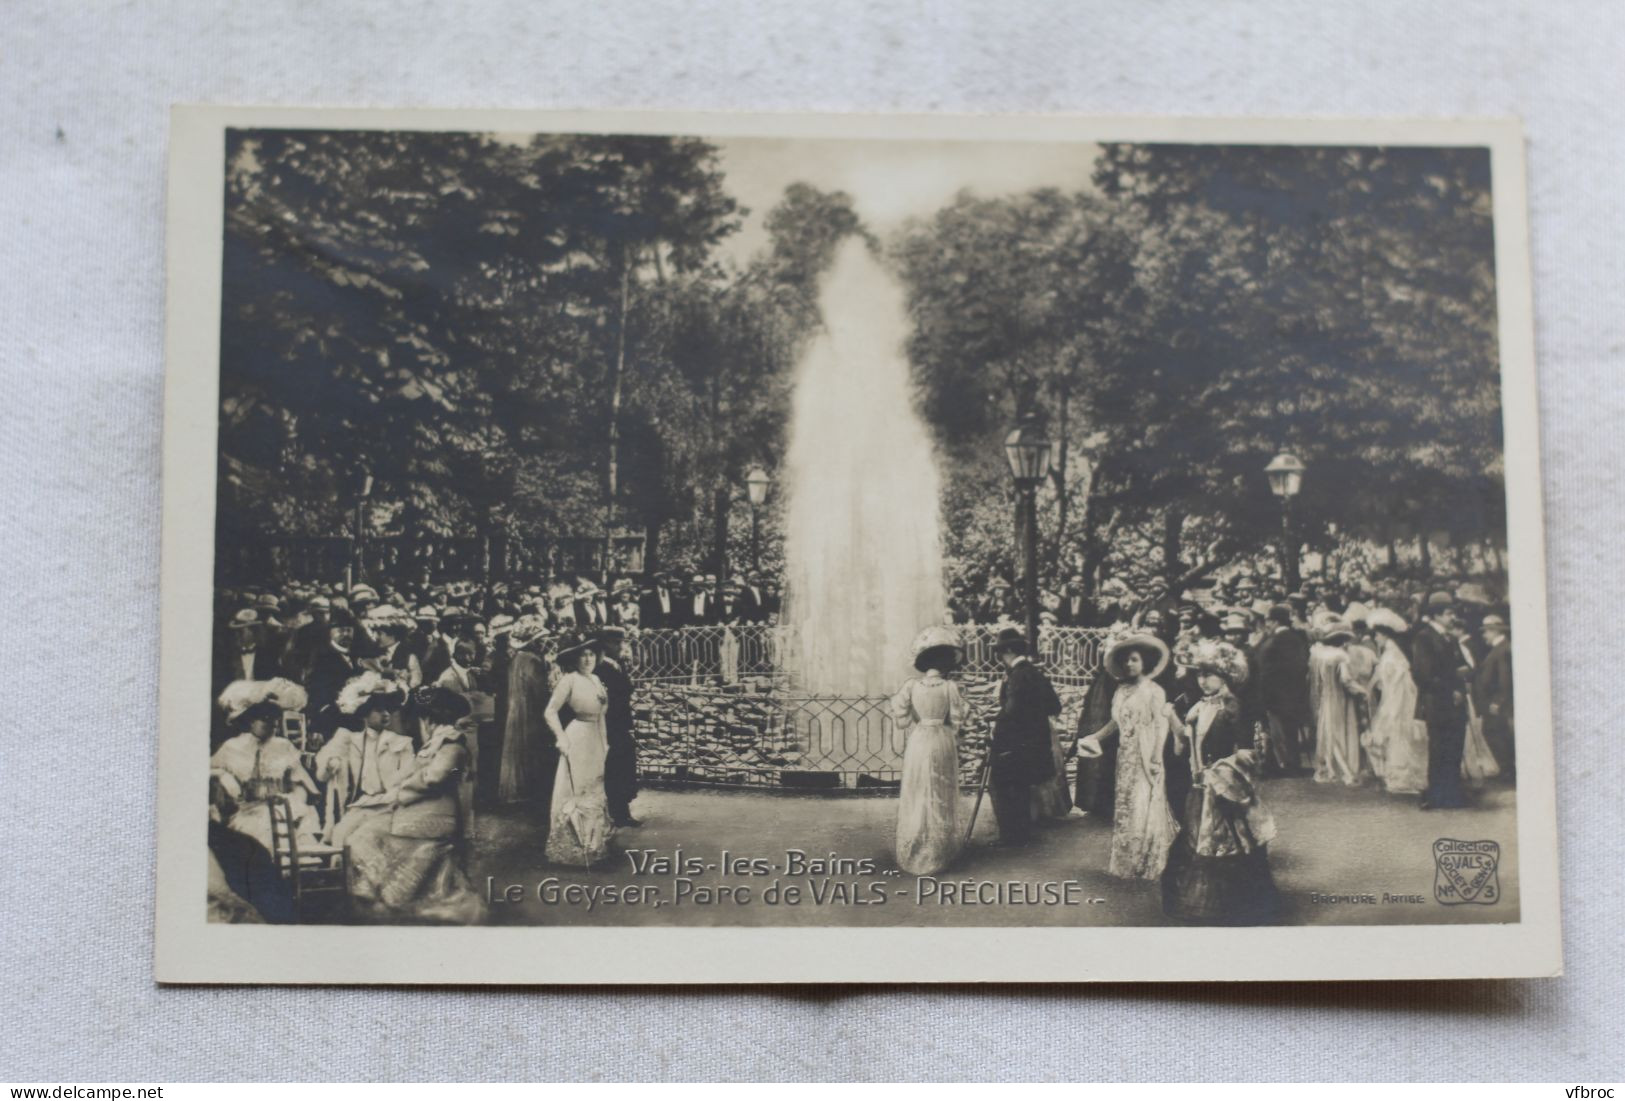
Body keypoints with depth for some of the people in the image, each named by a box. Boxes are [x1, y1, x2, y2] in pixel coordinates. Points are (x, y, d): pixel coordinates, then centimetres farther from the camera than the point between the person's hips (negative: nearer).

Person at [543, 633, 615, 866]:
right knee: (576, 792, -1)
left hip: (596, 740, 8)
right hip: (578, 739, -8)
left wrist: (604, 741, 13)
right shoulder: (570, 680, -12)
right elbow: (550, 712, -16)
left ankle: (592, 844, 31)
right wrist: (562, 738, -19)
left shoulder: (596, 679, 10)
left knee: (594, 791, 17)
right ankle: (574, 847, 8)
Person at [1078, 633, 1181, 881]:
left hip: (1146, 758, -6)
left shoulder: (1154, 691, -7)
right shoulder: (1121, 691, 9)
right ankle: (1124, 863, 18)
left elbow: (1161, 725, -11)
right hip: (1126, 758, 6)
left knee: (1145, 808, -4)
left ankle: (1146, 865, 3)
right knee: (1125, 808, 10)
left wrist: (1156, 757, -17)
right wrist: (1094, 737, 11)